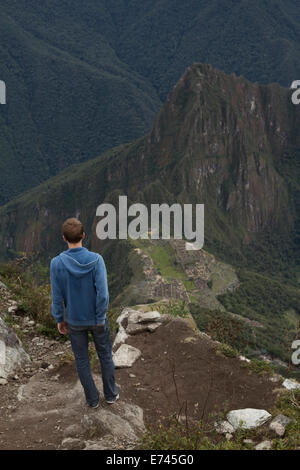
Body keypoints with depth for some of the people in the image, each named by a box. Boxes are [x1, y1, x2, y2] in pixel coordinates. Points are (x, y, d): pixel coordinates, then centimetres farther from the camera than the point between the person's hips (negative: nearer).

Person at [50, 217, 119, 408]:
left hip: (74, 321, 1)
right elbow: (102, 294, -24)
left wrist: (60, 320, 2)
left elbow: (57, 297, -13)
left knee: (82, 359, 19)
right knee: (105, 355, 21)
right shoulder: (96, 260, -23)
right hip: (97, 319, 0)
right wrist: (100, 319, -10)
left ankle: (92, 398, 32)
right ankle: (111, 393, 36)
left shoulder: (57, 264, -21)